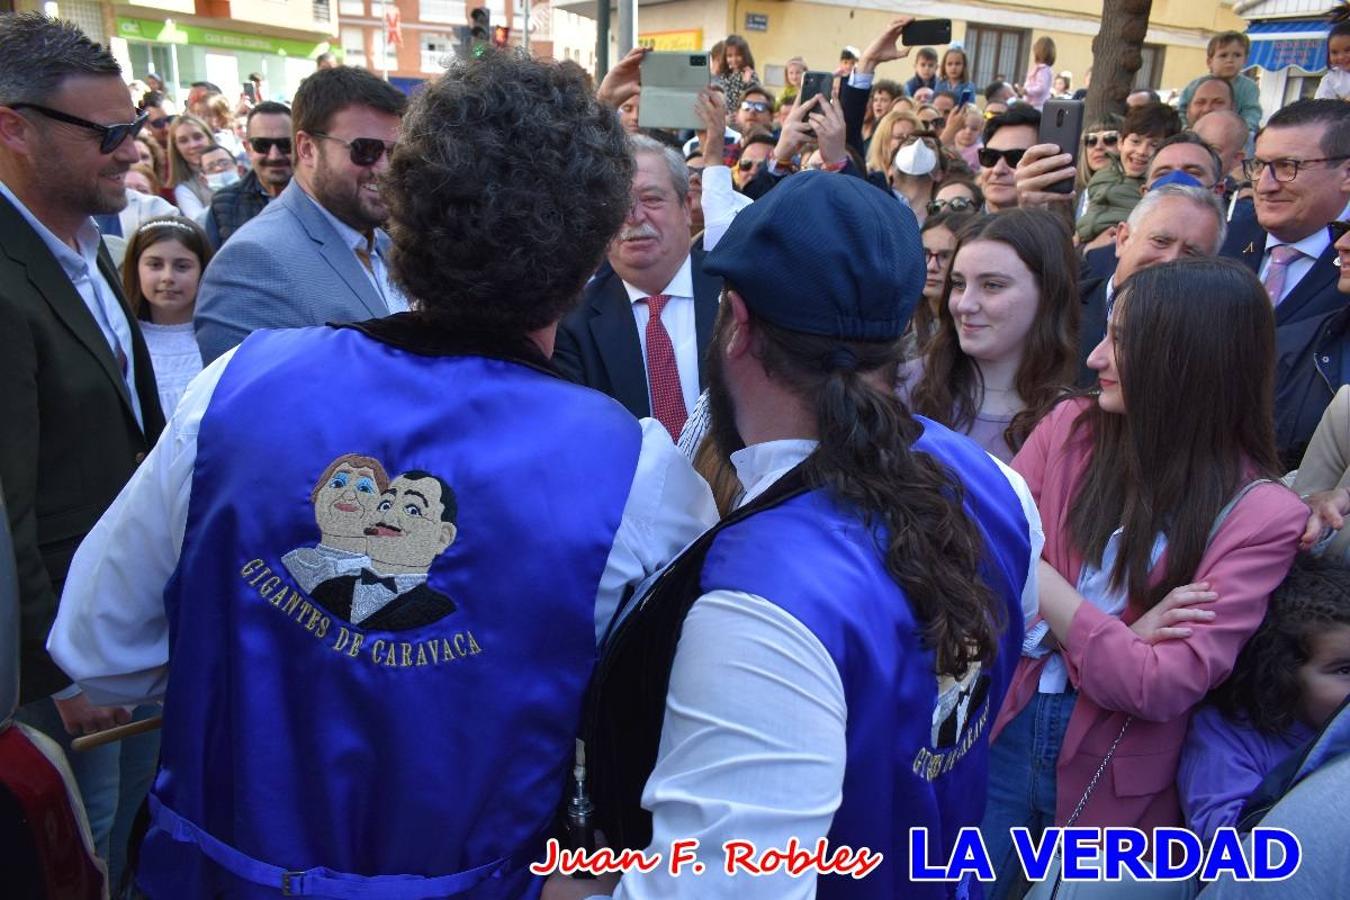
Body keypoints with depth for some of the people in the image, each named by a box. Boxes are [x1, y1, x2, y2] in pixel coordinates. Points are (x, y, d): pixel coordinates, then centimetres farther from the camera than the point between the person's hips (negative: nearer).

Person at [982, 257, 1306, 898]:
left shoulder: (1261, 514, -15)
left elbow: (1162, 686, -21)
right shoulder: (1069, 427, -5)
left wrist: (1033, 574, -17)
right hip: (1003, 732, 3)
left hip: (1115, 781, -3)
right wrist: (1125, 634, -20)